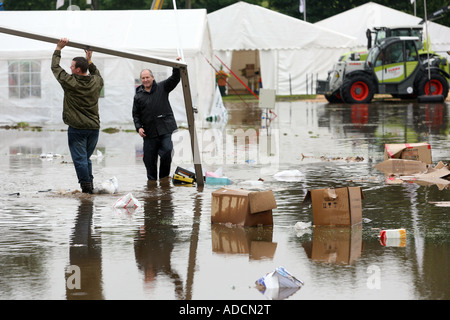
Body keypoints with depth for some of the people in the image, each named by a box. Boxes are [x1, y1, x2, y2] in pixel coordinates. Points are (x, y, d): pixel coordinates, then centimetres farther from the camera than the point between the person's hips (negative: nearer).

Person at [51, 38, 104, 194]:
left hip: (76, 128, -5)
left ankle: (86, 186, -6)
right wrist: (89, 61, 30)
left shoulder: (70, 82, -11)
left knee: (80, 159, -3)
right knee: (86, 158, 16)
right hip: (94, 127, 5)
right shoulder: (96, 82, 2)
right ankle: (90, 185, 14)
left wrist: (59, 48, 12)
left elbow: (55, 67, 4)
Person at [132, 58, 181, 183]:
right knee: (149, 158, 2)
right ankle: (151, 179, 15)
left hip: (165, 129, -2)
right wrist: (139, 127, -2)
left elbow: (175, 79, -1)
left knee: (167, 152, -16)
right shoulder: (138, 96, 10)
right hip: (149, 132, 2)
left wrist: (176, 67, -18)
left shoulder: (162, 88, 8)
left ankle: (164, 177, -1)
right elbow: (136, 114, 13)